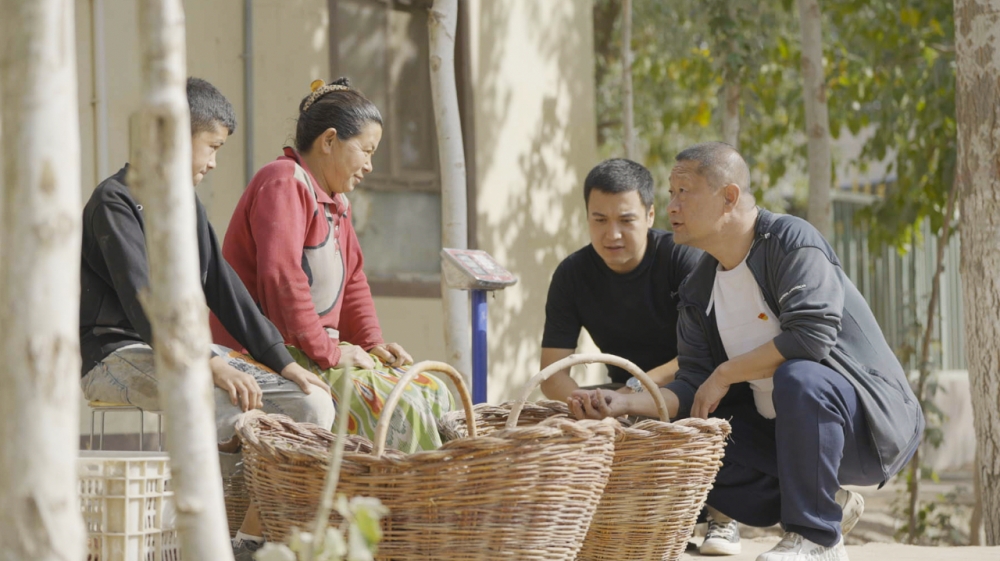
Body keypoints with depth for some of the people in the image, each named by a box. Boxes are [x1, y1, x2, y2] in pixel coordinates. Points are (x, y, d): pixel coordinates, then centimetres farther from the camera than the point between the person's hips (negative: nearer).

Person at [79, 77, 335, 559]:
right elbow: (140, 298, -22)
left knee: (312, 404, -8)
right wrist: (209, 363, -33)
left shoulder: (187, 205, 18)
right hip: (120, 353, -9)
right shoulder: (115, 201, -10)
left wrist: (282, 360, 7)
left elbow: (222, 286, 17)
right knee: (239, 409, -34)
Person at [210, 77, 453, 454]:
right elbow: (281, 276, -24)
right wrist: (327, 352, -21)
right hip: (272, 356, -11)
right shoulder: (284, 184, -13)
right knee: (397, 407, -25)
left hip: (318, 350, 11)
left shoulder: (336, 202, 22)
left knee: (433, 395, 2)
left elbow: (352, 278, 25)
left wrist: (372, 341, 7)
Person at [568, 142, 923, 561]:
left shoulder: (791, 241, -15)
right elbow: (692, 389, 3)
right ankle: (831, 506, 5)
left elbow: (813, 334, -29)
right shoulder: (699, 291, 8)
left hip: (870, 421, -8)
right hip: (781, 430, 8)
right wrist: (625, 403, -16)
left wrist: (725, 374, -18)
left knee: (797, 377, -37)